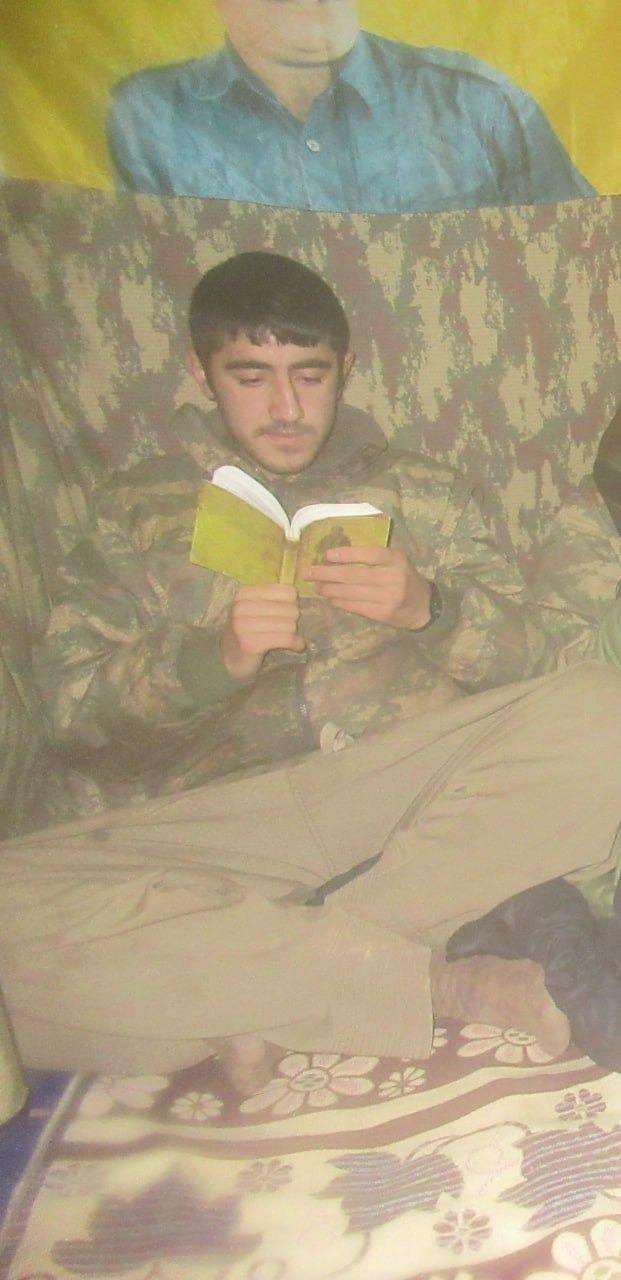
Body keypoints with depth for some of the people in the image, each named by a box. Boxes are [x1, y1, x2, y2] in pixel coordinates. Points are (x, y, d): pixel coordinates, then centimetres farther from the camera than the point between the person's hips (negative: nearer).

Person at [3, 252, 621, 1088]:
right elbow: (72, 696, 6)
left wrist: (428, 609, -12)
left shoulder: (423, 491, 21)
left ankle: (263, 993, -21)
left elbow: (523, 655, 10)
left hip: (416, 793, 2)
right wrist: (214, 654, -13)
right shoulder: (141, 510, 17)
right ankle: (444, 985, -24)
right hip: (218, 820, -1)